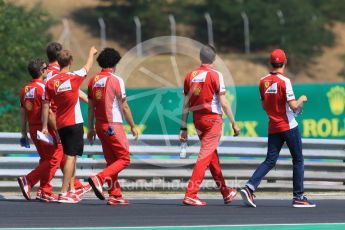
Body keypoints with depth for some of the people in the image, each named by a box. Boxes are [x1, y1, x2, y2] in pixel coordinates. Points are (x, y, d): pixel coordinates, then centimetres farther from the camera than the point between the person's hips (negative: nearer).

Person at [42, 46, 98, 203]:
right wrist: (92, 53, 30)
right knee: (71, 157, -7)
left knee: (71, 157, 17)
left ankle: (71, 190, 17)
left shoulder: (50, 83, 1)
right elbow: (87, 67, 11)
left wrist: (45, 126, 8)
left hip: (60, 125, 5)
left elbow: (46, 106, 2)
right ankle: (64, 193, -12)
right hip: (74, 123, -5)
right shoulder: (74, 78, -8)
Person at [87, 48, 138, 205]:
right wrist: (132, 126, 1)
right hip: (113, 125, -7)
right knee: (124, 159, -2)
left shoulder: (93, 80, 8)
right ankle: (99, 179, -20)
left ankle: (115, 195, 8)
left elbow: (91, 107, 11)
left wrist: (91, 128, 17)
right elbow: (124, 106, -8)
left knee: (111, 161, 12)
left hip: (100, 126, 7)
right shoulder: (116, 80, -10)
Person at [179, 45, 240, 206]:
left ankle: (225, 192, 30)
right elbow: (224, 103, -11)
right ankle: (190, 194, -15)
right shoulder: (215, 75, -8)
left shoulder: (190, 76, 5)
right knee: (205, 156, -6)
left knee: (213, 156, 18)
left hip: (197, 119, 6)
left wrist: (183, 128, 9)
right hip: (212, 119, -6)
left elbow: (186, 104, 6)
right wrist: (234, 123, -4)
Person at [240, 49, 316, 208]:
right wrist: (302, 99, 1)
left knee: (270, 160, 6)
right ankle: (299, 197, 8)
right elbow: (294, 106, -18)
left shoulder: (263, 81, 4)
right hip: (289, 126, -5)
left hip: (273, 128, 5)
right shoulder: (284, 81, -15)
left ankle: (250, 187, -13)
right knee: (298, 160, 7)